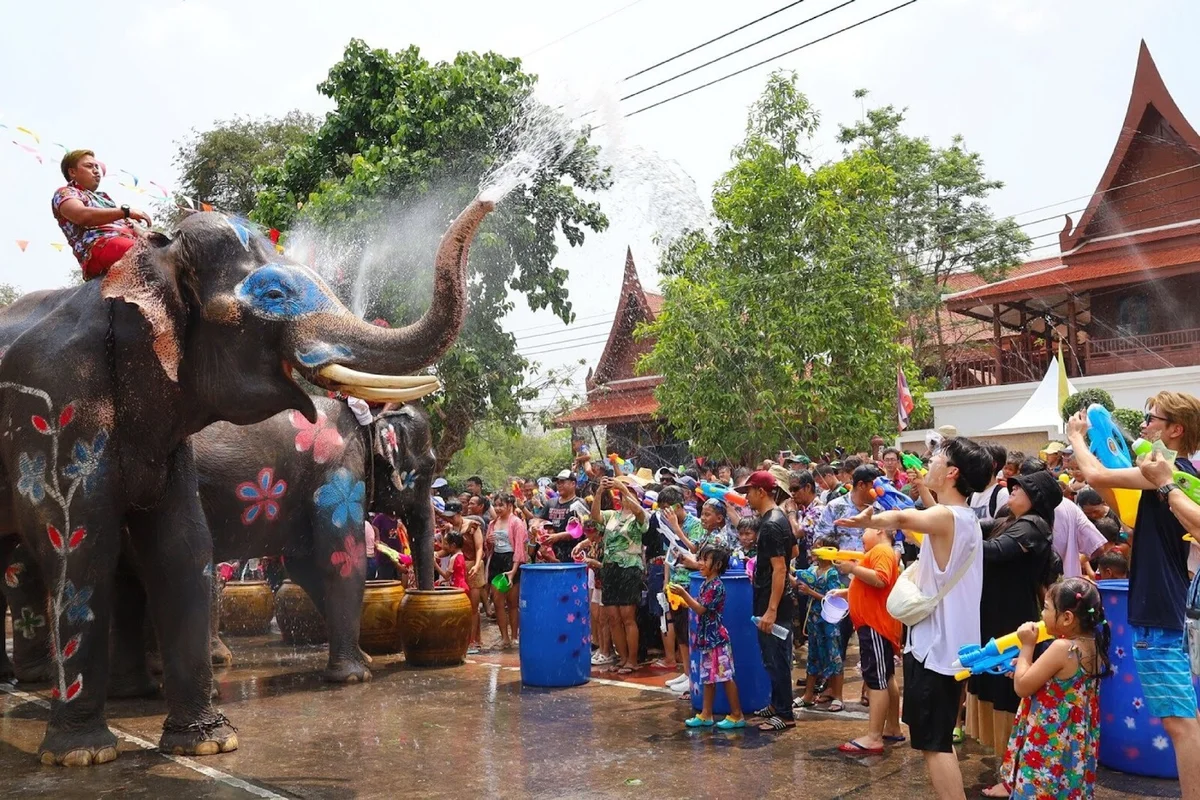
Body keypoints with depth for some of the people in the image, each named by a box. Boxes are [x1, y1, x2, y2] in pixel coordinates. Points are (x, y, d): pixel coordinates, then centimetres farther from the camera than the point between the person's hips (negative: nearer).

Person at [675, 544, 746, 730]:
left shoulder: (716, 586, -16)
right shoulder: (705, 584, 11)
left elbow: (701, 609, -20)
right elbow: (699, 607, 16)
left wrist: (683, 593, -23)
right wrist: (683, 597, 6)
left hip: (716, 638, -9)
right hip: (706, 637, 9)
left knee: (725, 677, -2)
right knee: (708, 678, 13)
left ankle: (737, 716, 6)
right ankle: (706, 715, 19)